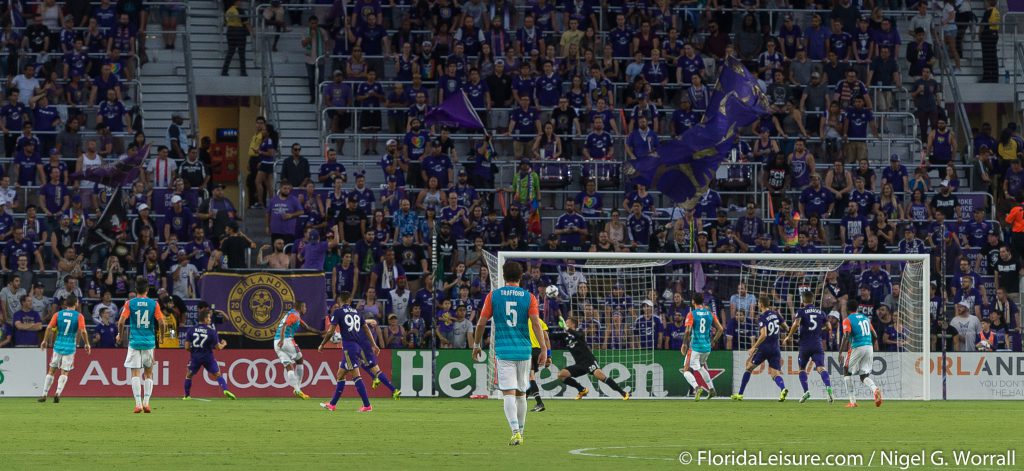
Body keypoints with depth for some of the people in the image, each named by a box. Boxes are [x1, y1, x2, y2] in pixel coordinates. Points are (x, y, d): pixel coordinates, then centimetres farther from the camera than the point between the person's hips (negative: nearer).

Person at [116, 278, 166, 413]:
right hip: (149, 341, 1)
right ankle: (146, 402, 5)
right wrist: (161, 336, 14)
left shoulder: (129, 303, -2)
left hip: (134, 342, -1)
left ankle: (138, 403, -10)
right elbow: (161, 323, -5)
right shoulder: (154, 304, -1)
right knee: (148, 373, 13)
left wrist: (120, 335, 9)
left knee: (135, 373, -1)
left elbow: (121, 322, -9)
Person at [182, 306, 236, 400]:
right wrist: (224, 344, 19)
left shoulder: (191, 330, -4)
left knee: (189, 375, 21)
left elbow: (187, 347, -5)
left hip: (195, 357, 1)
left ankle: (187, 396, 22)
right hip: (208, 357, -1)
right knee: (218, 374, 7)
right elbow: (218, 347, -4)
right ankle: (225, 390, -13)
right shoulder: (211, 331, -9)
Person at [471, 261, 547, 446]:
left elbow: (481, 323, 3)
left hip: (503, 351, -2)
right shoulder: (529, 297, 2)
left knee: (509, 394, -7)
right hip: (524, 350, 2)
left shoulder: (493, 296, 2)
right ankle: (520, 431, 26)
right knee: (521, 393, 16)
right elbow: (536, 322, -7)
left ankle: (515, 431, -24)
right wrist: (544, 349, -6)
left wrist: (476, 345, 17)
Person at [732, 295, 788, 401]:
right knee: (775, 373, 1)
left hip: (764, 348, -5)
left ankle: (740, 394, 16)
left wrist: (754, 347, -17)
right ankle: (783, 389, -31)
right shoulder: (775, 314, 6)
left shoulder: (762, 318, -12)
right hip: (775, 348, 5)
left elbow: (764, 335, -23)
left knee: (749, 367, 13)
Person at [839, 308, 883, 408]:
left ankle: (852, 401, 6)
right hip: (869, 347, 5)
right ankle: (875, 390, -23)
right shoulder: (865, 318, 16)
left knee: (846, 371, 14)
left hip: (857, 348, -5)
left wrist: (840, 352, -14)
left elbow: (846, 336, -16)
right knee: (864, 375, 10)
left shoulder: (847, 320, -3)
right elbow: (874, 336, 16)